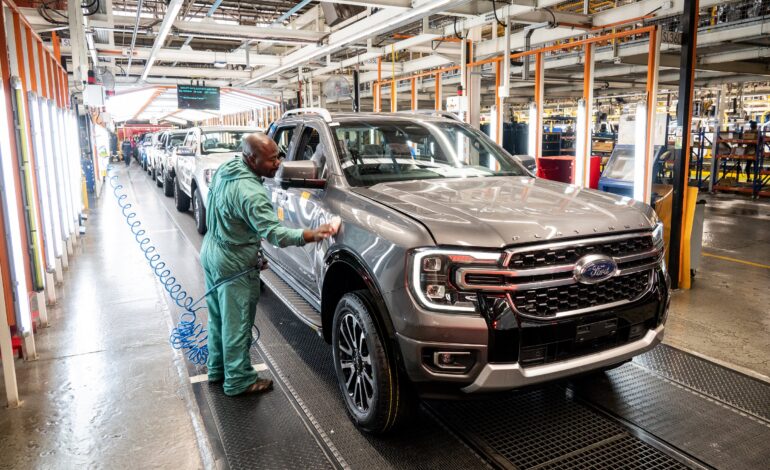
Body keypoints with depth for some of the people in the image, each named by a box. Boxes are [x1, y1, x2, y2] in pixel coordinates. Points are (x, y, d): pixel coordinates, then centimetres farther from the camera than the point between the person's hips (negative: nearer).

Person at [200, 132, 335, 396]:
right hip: (234, 265, -10)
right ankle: (239, 380, 20)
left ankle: (217, 368, 39)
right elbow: (274, 233, -34)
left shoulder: (225, 170, 1)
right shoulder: (250, 193, -29)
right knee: (237, 324, 5)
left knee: (218, 317, 22)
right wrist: (312, 235, -41)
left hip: (211, 252, 10)